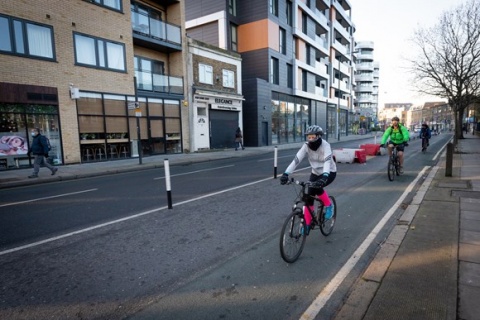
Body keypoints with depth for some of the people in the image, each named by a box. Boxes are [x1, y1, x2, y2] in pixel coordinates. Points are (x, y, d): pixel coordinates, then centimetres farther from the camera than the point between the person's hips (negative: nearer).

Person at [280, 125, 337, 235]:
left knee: (316, 187, -31)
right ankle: (307, 224, 8)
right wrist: (285, 174, -39)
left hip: (329, 173, -4)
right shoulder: (306, 146, -17)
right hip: (315, 173, 4)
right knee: (309, 197, -7)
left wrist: (324, 177, -58)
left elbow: (327, 161, -41)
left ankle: (329, 206, -2)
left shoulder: (325, 146, -27)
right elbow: (296, 160, -27)